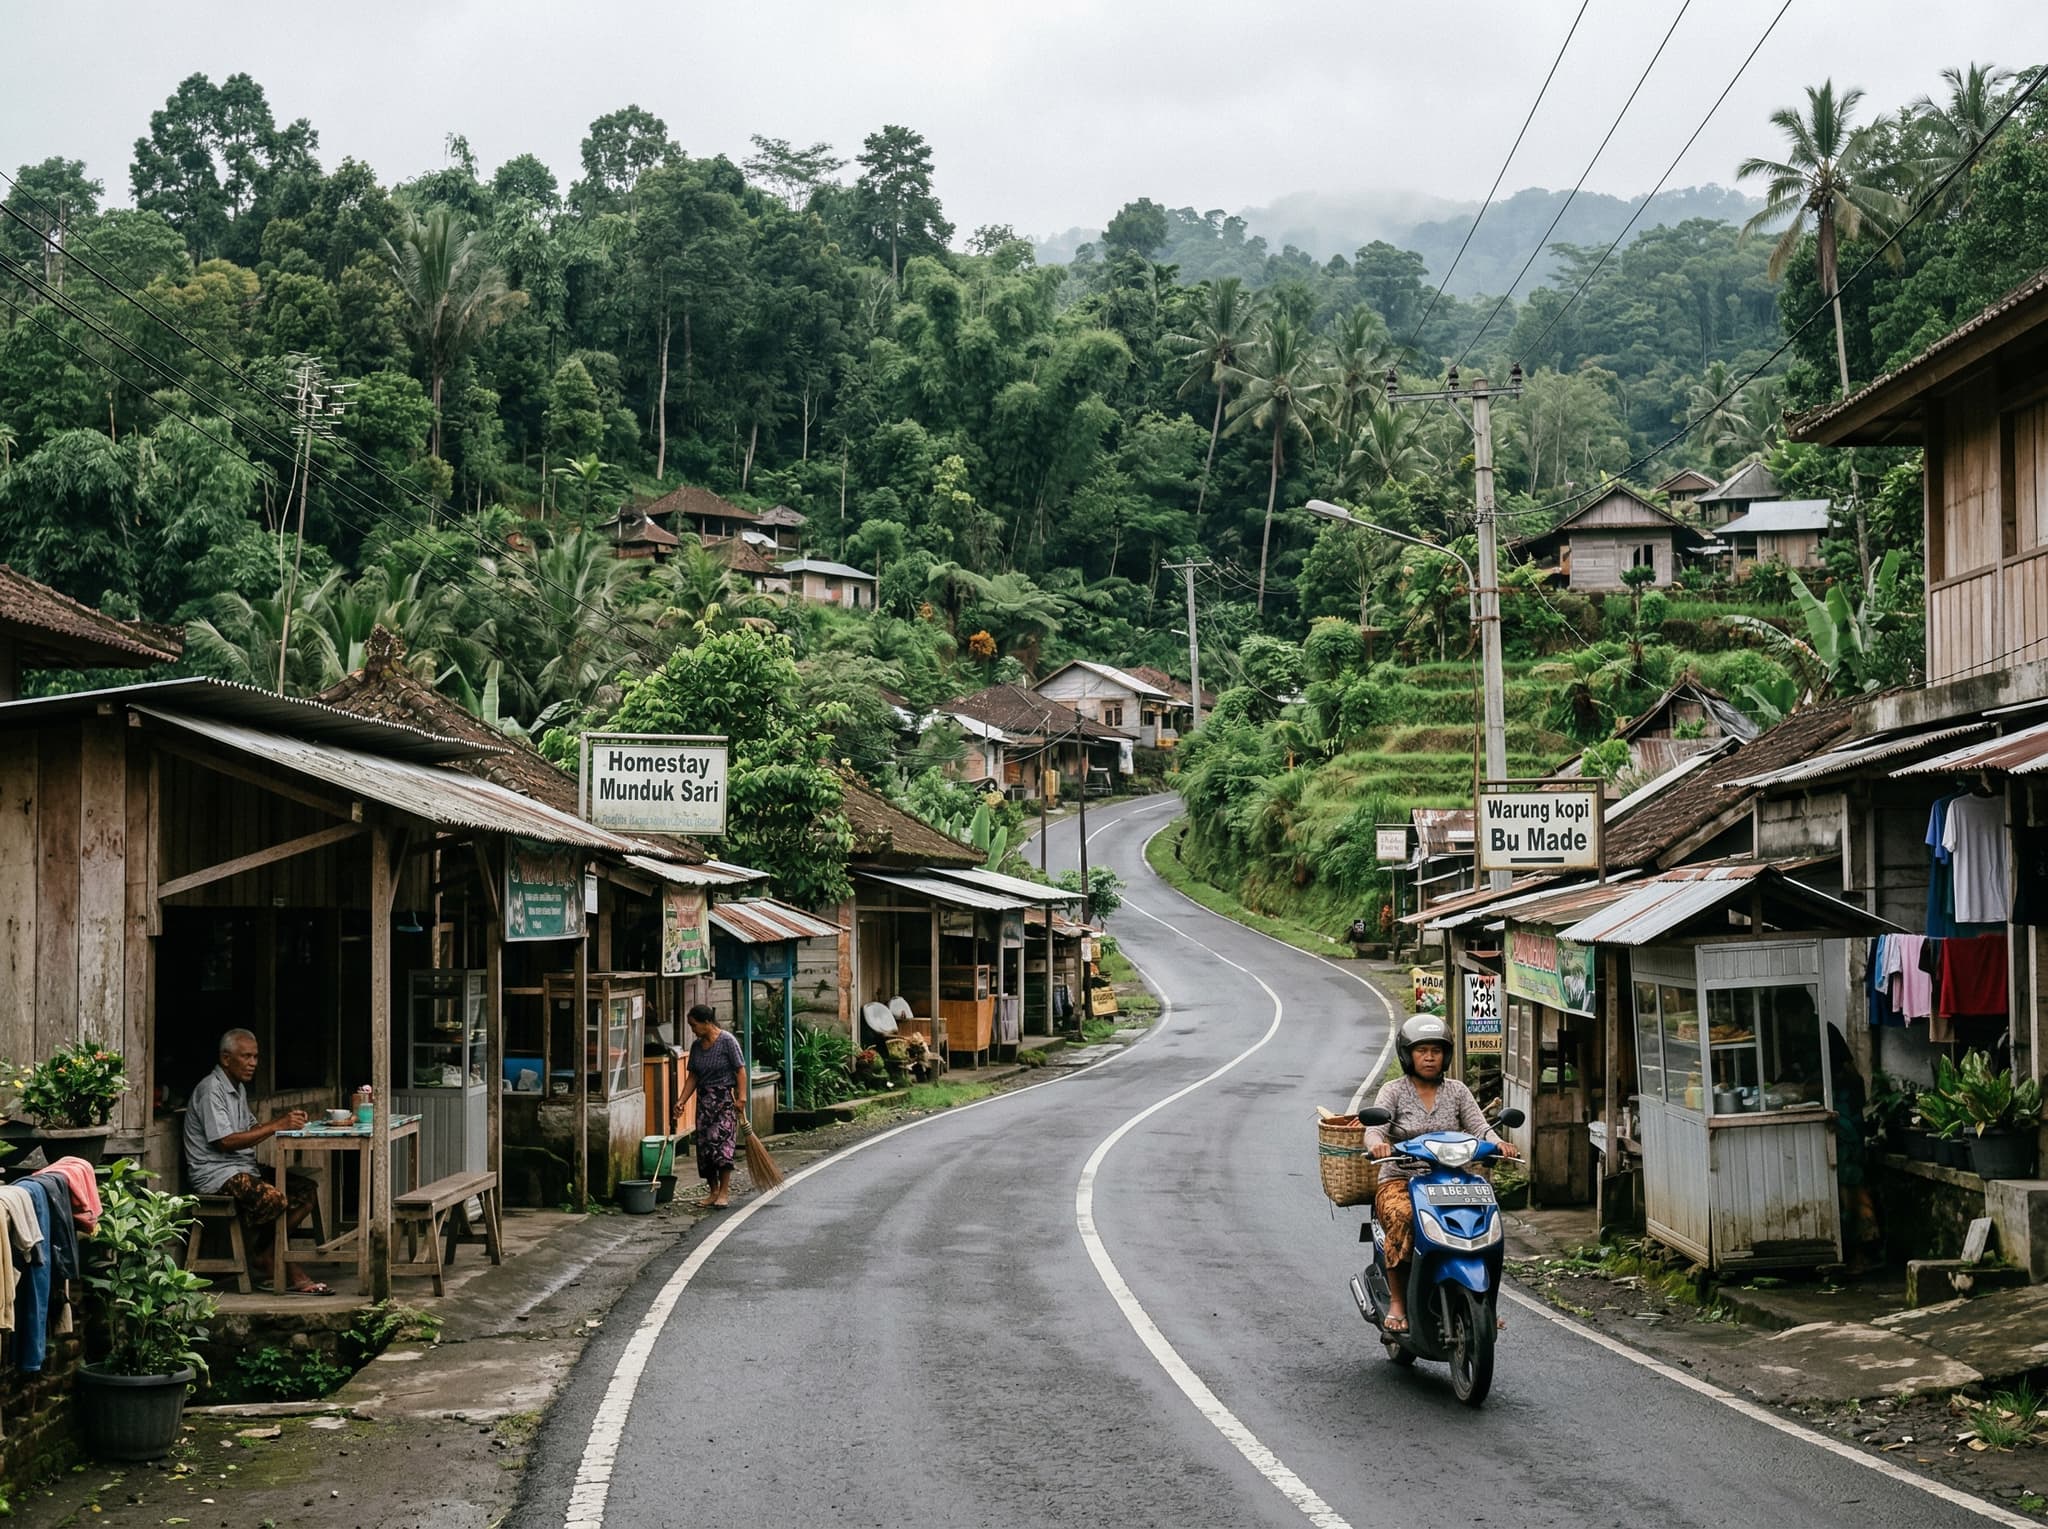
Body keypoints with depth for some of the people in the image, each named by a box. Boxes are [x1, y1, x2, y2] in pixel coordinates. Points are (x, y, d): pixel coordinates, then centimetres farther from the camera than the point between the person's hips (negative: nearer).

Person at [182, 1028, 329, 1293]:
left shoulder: (238, 1088, 20)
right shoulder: (211, 1089, -12)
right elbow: (225, 1141, -20)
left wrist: (285, 1120, -3)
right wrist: (277, 1126, -22)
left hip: (245, 1169, 10)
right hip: (216, 1173, -10)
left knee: (307, 1189, -6)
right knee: (273, 1198, -33)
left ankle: (268, 1256, -12)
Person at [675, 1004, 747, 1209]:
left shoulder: (726, 1040, -8)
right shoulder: (696, 1046, 10)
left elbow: (740, 1070, -9)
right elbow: (692, 1077, 14)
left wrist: (741, 1097, -16)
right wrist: (681, 1101, 5)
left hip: (725, 1099, -7)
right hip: (704, 1100, 7)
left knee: (721, 1141, -15)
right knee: (704, 1145, 3)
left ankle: (724, 1192, -12)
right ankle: (714, 1191, 11)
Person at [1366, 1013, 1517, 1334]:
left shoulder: (1456, 1091, 13)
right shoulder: (1393, 1091, 3)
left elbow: (1479, 1127, 1)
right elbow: (1374, 1129, -12)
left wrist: (1498, 1143, -22)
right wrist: (1378, 1144, -36)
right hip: (1400, 1181, -3)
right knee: (1402, 1218, -36)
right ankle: (1397, 1302, -24)